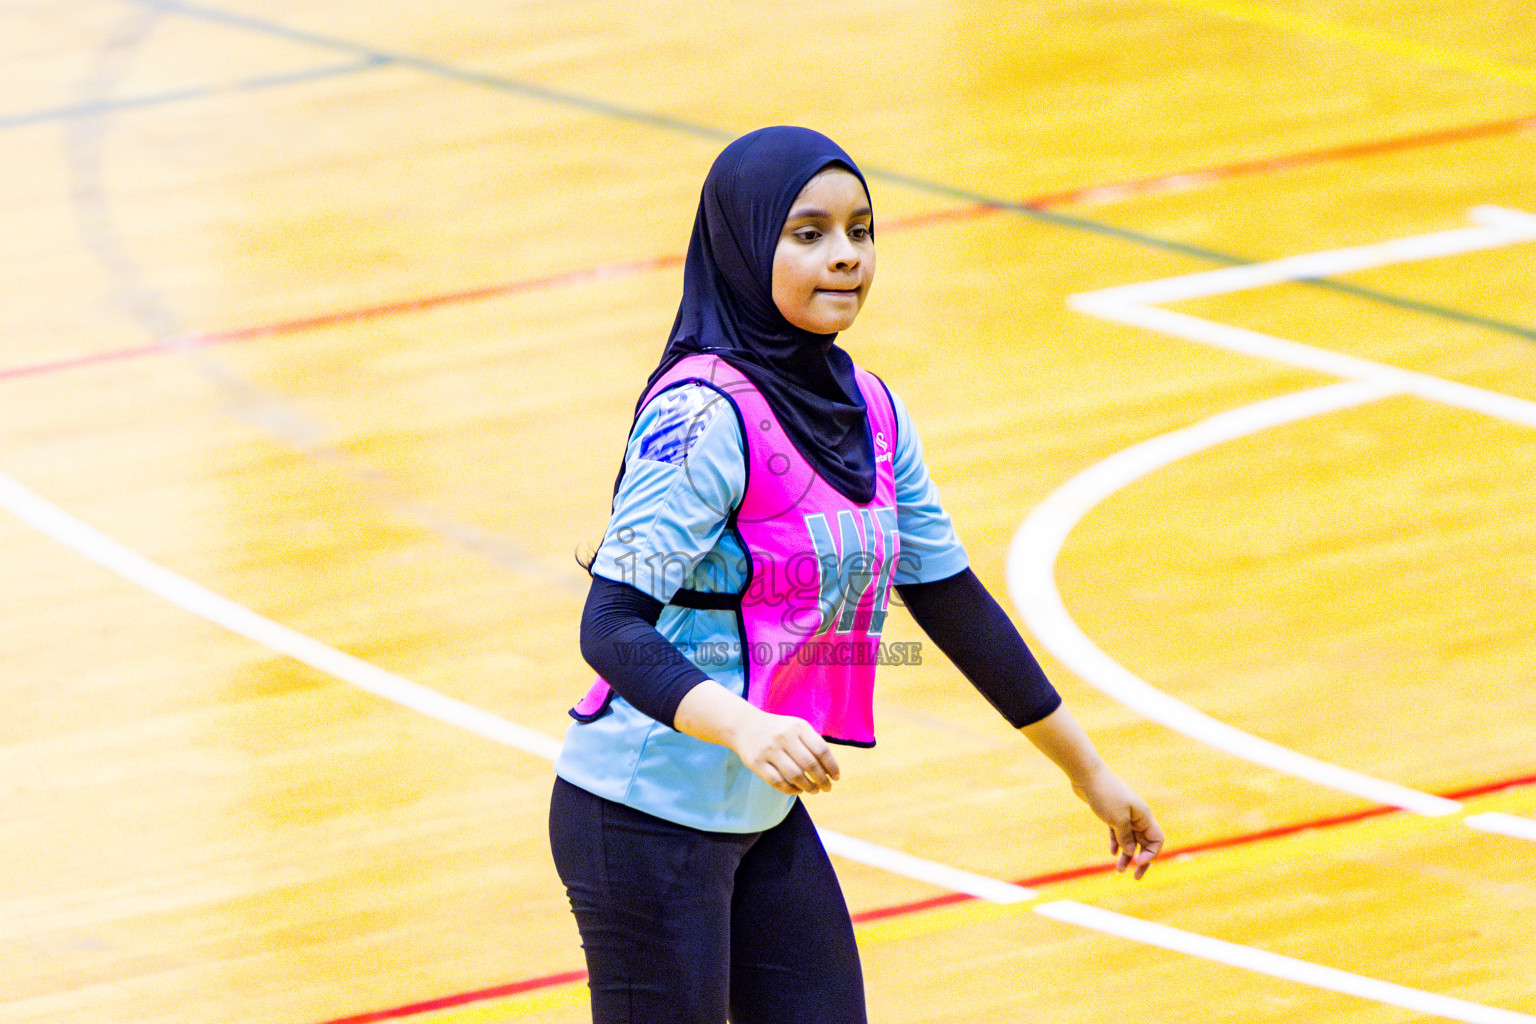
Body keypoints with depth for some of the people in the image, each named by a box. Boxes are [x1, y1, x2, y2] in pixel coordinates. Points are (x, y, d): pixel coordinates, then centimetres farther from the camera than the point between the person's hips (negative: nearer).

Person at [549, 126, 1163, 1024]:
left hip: (765, 817, 8)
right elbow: (613, 624, -25)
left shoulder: (868, 411, 5)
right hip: (645, 819, -8)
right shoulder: (706, 413, -20)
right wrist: (743, 726, -42)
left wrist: (1087, 769, 19)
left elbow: (952, 598, 15)